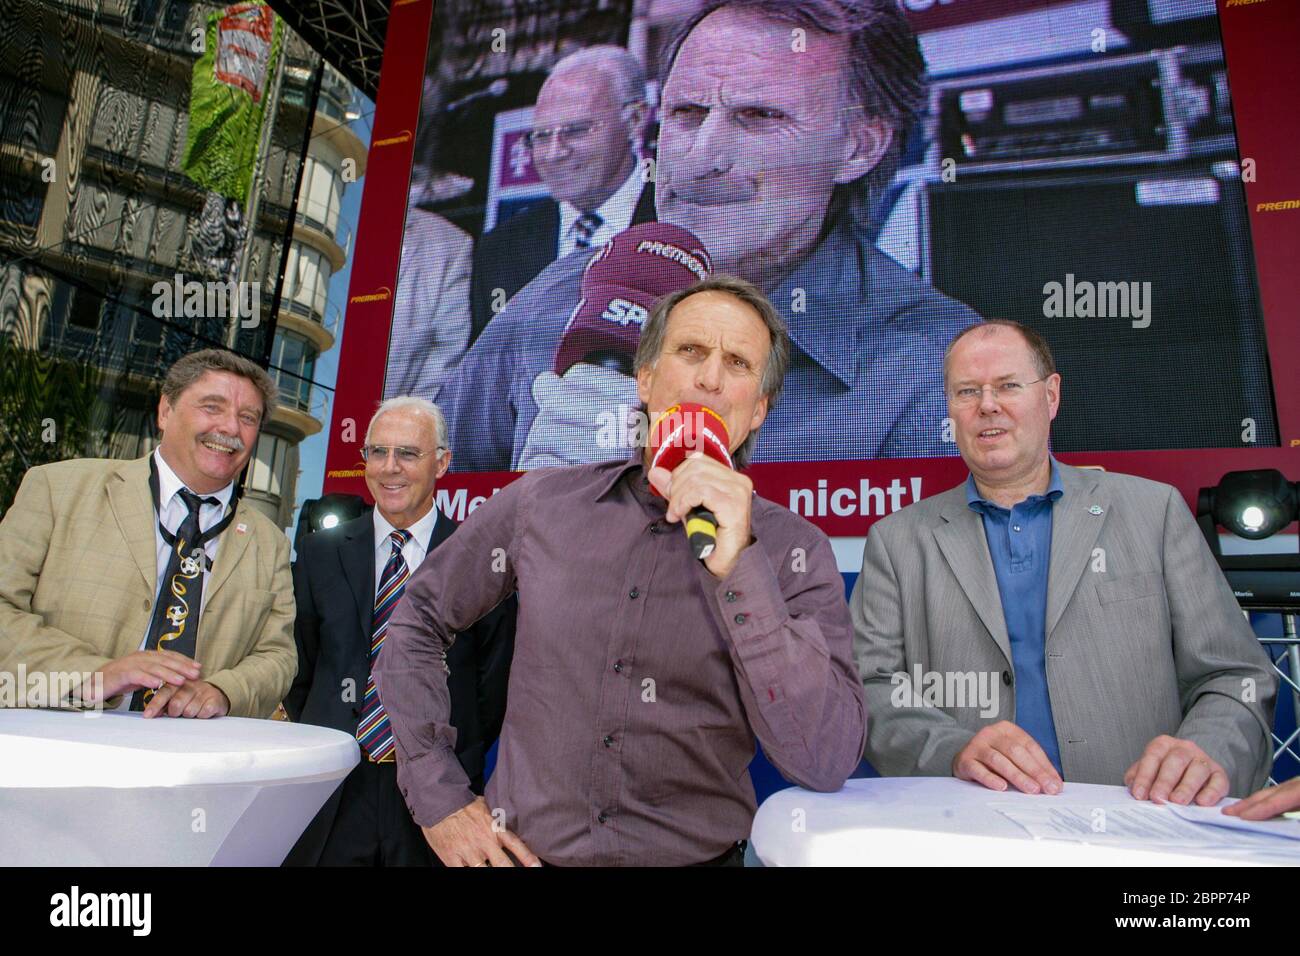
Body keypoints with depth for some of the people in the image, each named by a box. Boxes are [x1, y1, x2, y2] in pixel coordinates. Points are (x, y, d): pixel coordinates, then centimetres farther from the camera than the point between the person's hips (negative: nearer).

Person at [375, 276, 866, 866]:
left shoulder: (793, 551, -6)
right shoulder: (540, 503, -1)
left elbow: (827, 765, -16)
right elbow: (417, 622, 8)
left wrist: (738, 567, -24)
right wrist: (439, 796, 2)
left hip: (693, 856, -1)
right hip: (517, 849, 2)